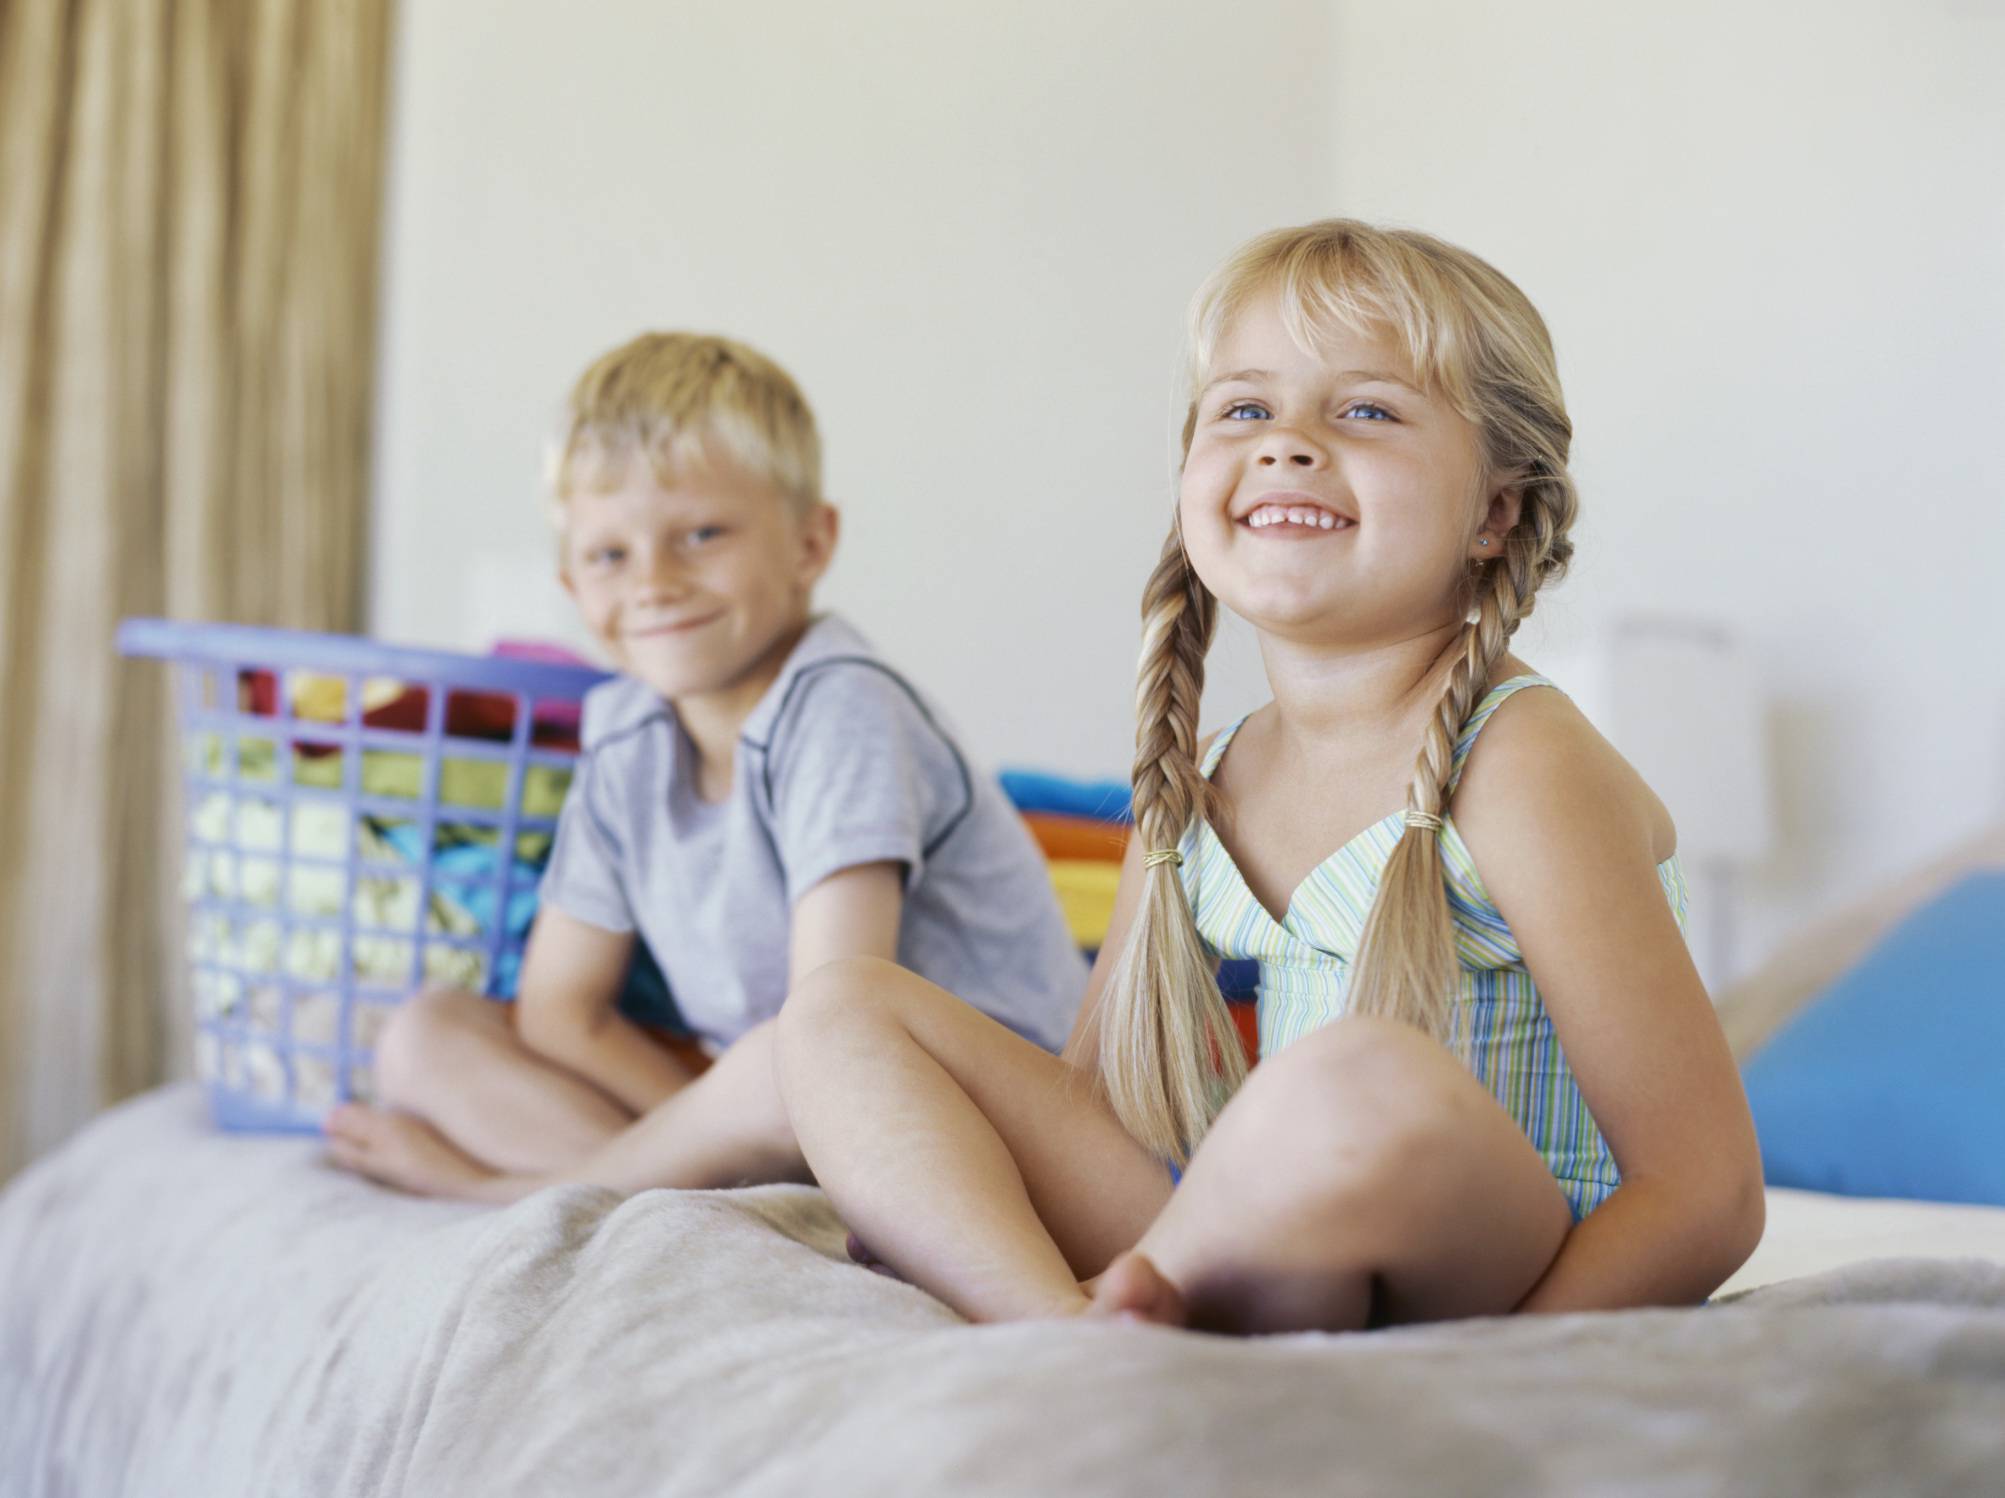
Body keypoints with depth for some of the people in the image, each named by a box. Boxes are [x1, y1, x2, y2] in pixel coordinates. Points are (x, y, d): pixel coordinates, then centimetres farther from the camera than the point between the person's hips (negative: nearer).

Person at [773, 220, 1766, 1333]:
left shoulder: (1521, 769, -11)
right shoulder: (1199, 784, 9)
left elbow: (1707, 1199, -14)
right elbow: (1081, 1105, 16)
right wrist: (1081, 1334, -6)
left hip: (1497, 1282, -7)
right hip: (1257, 1251, 7)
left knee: (1364, 1084, -41)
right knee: (839, 1013, -1)